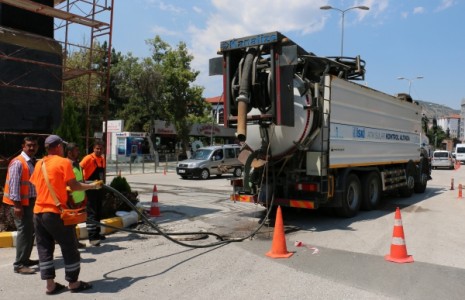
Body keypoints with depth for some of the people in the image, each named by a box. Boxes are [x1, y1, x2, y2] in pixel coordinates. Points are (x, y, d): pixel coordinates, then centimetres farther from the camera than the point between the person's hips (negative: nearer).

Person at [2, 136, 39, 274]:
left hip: (30, 202, 9)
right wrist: (17, 205, -20)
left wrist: (36, 200, 14)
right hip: (20, 203, -9)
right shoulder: (18, 162, -14)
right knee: (24, 232, -7)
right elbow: (14, 184, -18)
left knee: (30, 231, 14)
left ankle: (25, 259, 27)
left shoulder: (33, 162, 12)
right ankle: (19, 265, 0)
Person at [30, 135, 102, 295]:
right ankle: (73, 283, 15)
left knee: (44, 248, 12)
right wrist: (93, 185, 0)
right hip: (56, 212, -6)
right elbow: (74, 186, -13)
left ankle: (50, 284, 15)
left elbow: (35, 184, 17)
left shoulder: (39, 164, 10)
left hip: (38, 211, 6)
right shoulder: (63, 162, -8)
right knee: (69, 248, 6)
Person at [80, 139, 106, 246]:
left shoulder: (102, 158, 9)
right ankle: (92, 237, -6)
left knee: (98, 212, 15)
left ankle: (96, 233, 28)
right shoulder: (89, 158, -13)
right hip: (91, 189, -8)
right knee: (92, 213, -8)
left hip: (99, 189, 8)